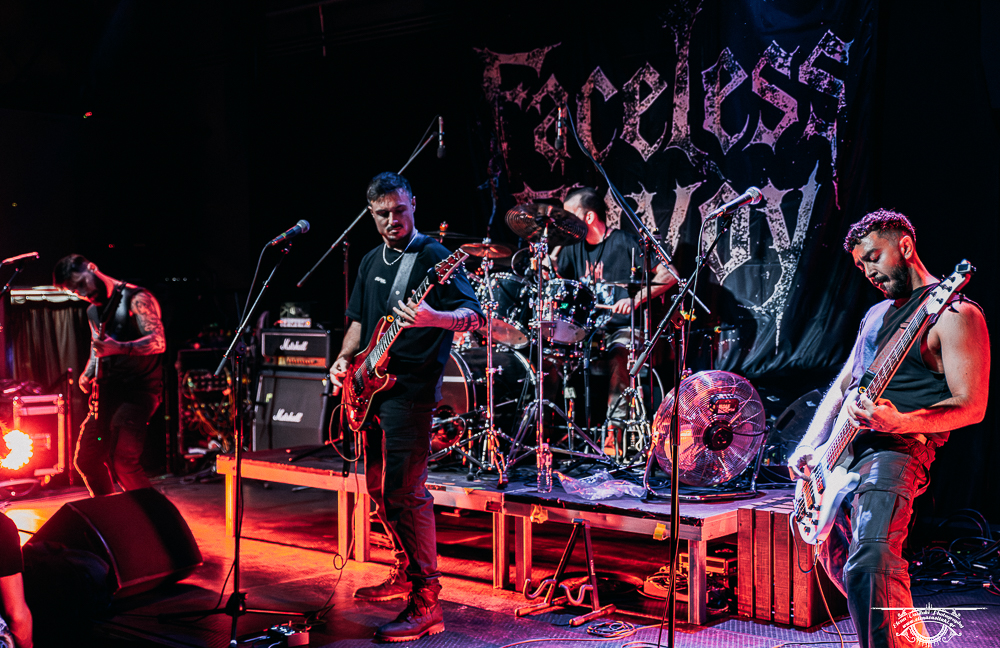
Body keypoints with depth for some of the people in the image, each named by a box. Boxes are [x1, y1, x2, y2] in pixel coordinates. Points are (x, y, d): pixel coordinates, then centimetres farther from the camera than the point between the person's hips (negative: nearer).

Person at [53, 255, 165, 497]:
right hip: (107, 392, 9)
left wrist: (119, 348, -37)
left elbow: (158, 342, -22)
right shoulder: (93, 311, 17)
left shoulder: (136, 298, -10)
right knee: (86, 459, 10)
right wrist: (87, 375, 8)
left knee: (122, 461, -23)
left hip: (139, 390, -9)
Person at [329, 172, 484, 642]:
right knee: (380, 488, 16)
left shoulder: (434, 257, -8)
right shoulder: (371, 262, 16)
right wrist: (344, 359, 9)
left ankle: (426, 604, -10)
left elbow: (474, 316, -18)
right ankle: (407, 573, 32)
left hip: (411, 388, -9)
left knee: (404, 492, -14)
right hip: (371, 386, 9)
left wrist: (432, 318, -38)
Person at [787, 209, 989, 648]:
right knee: (836, 558, 19)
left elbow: (972, 406, -12)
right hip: (844, 448, 10)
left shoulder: (953, 313, -6)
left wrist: (900, 423, -27)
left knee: (869, 563, -30)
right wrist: (809, 445, 9)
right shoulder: (877, 313, 21)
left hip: (896, 449, -10)